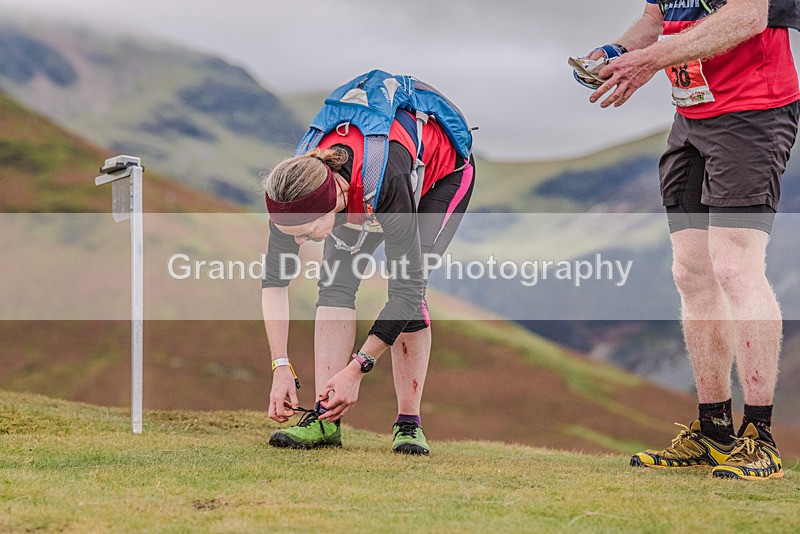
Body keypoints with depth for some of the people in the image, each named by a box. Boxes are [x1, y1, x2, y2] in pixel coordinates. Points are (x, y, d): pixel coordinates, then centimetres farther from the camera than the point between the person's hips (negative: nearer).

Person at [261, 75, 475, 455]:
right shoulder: (294, 190, -32)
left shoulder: (384, 181, -46)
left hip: (444, 172, -4)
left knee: (408, 285, -23)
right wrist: (281, 367, -25)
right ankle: (325, 420, -18)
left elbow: (408, 288, -38)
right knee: (337, 279, -16)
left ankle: (408, 423, -14)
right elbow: (274, 280, -19)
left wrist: (357, 369, -37)